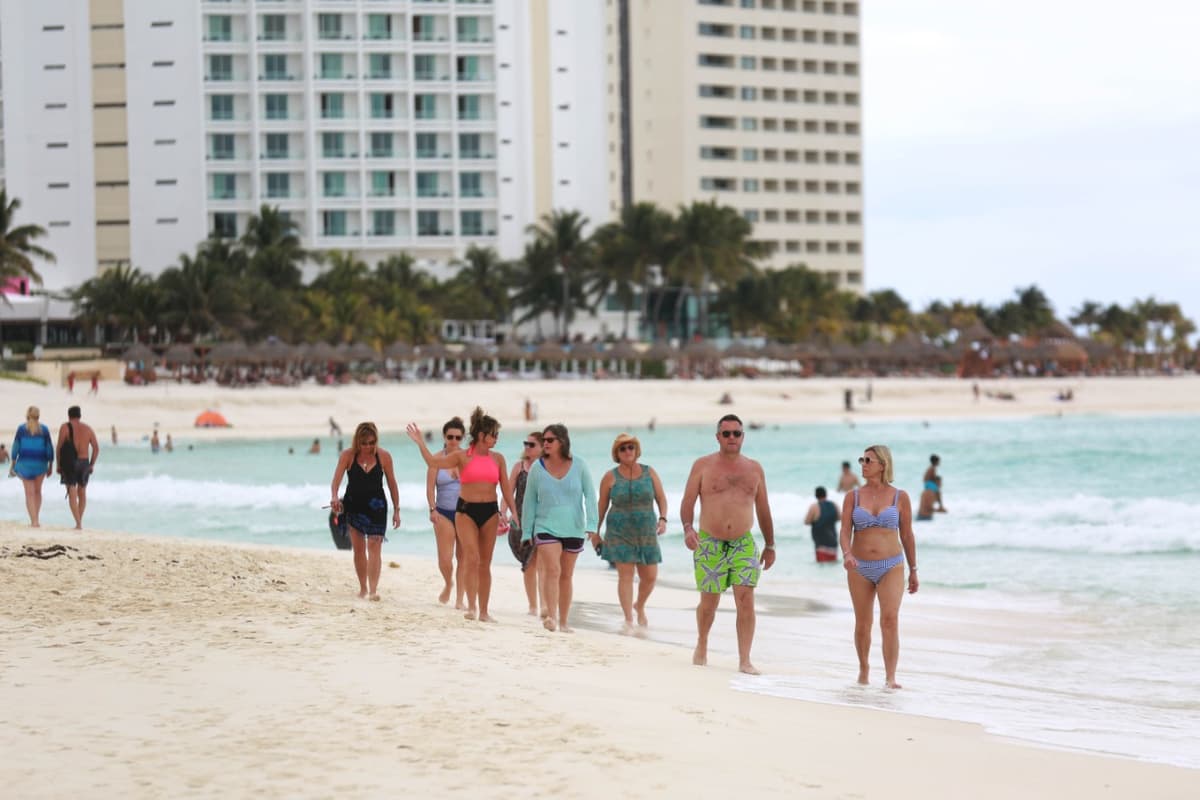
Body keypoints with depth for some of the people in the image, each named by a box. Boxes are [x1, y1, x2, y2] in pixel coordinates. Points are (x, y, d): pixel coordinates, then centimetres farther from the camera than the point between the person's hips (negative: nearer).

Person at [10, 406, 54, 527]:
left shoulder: (21, 429, -3)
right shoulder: (44, 430, -2)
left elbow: (16, 447, -3)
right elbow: (49, 448, -3)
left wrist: (13, 465, 5)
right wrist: (51, 466, 5)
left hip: (25, 463, -1)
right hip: (40, 463, 1)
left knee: (29, 493, 2)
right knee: (37, 491, 19)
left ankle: (34, 521, -9)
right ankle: (37, 519, 18)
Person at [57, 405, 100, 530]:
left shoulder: (65, 427, -4)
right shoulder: (88, 428, 7)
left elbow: (59, 447, -8)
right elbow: (96, 448, 4)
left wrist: (58, 464, 0)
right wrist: (92, 464, 11)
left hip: (69, 463, -4)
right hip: (84, 463, 4)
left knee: (72, 494, -4)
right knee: (82, 492, 18)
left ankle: (78, 523, -15)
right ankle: (80, 521, 27)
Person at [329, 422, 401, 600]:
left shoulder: (384, 456, -7)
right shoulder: (347, 456, -8)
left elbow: (392, 485, 0)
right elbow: (336, 479, -17)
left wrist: (396, 510, 1)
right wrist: (334, 497, -36)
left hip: (376, 507, -1)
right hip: (354, 506, 1)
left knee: (374, 547, -11)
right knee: (358, 549, 9)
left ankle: (373, 589, -18)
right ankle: (363, 587, 21)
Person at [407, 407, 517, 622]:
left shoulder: (498, 459, 7)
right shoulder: (462, 457, -1)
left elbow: (506, 489, 10)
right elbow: (433, 462, -10)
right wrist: (420, 443, -16)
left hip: (490, 511, 3)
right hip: (466, 510, -3)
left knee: (485, 563, 6)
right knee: (472, 558, -16)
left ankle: (483, 611, 12)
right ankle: (472, 606, -16)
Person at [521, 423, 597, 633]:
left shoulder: (578, 466, -3)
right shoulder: (537, 468, -2)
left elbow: (590, 496, -1)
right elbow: (529, 501, 4)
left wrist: (591, 524, -11)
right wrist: (526, 531, 3)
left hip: (573, 529, 1)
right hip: (546, 527, -1)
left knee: (566, 575, 10)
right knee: (552, 569, -18)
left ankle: (563, 621, 18)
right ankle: (550, 616, -19)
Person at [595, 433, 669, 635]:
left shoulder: (649, 473, 3)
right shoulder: (610, 477, -1)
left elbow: (661, 498, 5)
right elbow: (602, 506, 5)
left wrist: (663, 518, -12)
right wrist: (595, 532, 6)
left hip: (646, 533, 2)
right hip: (620, 533, -2)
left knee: (650, 577, 3)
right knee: (625, 575, -8)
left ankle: (640, 606, 33)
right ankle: (628, 620, -5)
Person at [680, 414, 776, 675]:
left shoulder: (754, 468, 9)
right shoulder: (703, 465, 1)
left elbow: (763, 510, 14)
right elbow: (688, 502, -4)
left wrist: (770, 545, 14)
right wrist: (688, 528, -23)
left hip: (744, 545, 1)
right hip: (709, 544, -1)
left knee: (746, 600, -12)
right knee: (709, 603, 7)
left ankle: (744, 660, -11)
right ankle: (701, 646, 34)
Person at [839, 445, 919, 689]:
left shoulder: (899, 497, 1)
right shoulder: (853, 497, 3)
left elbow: (907, 536, 8)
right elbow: (845, 531, -3)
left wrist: (913, 571, 10)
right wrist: (846, 554, -24)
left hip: (891, 567, -2)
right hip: (860, 568, 2)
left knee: (890, 619, -17)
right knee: (863, 624, 10)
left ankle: (890, 678, -19)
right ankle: (864, 669, 32)